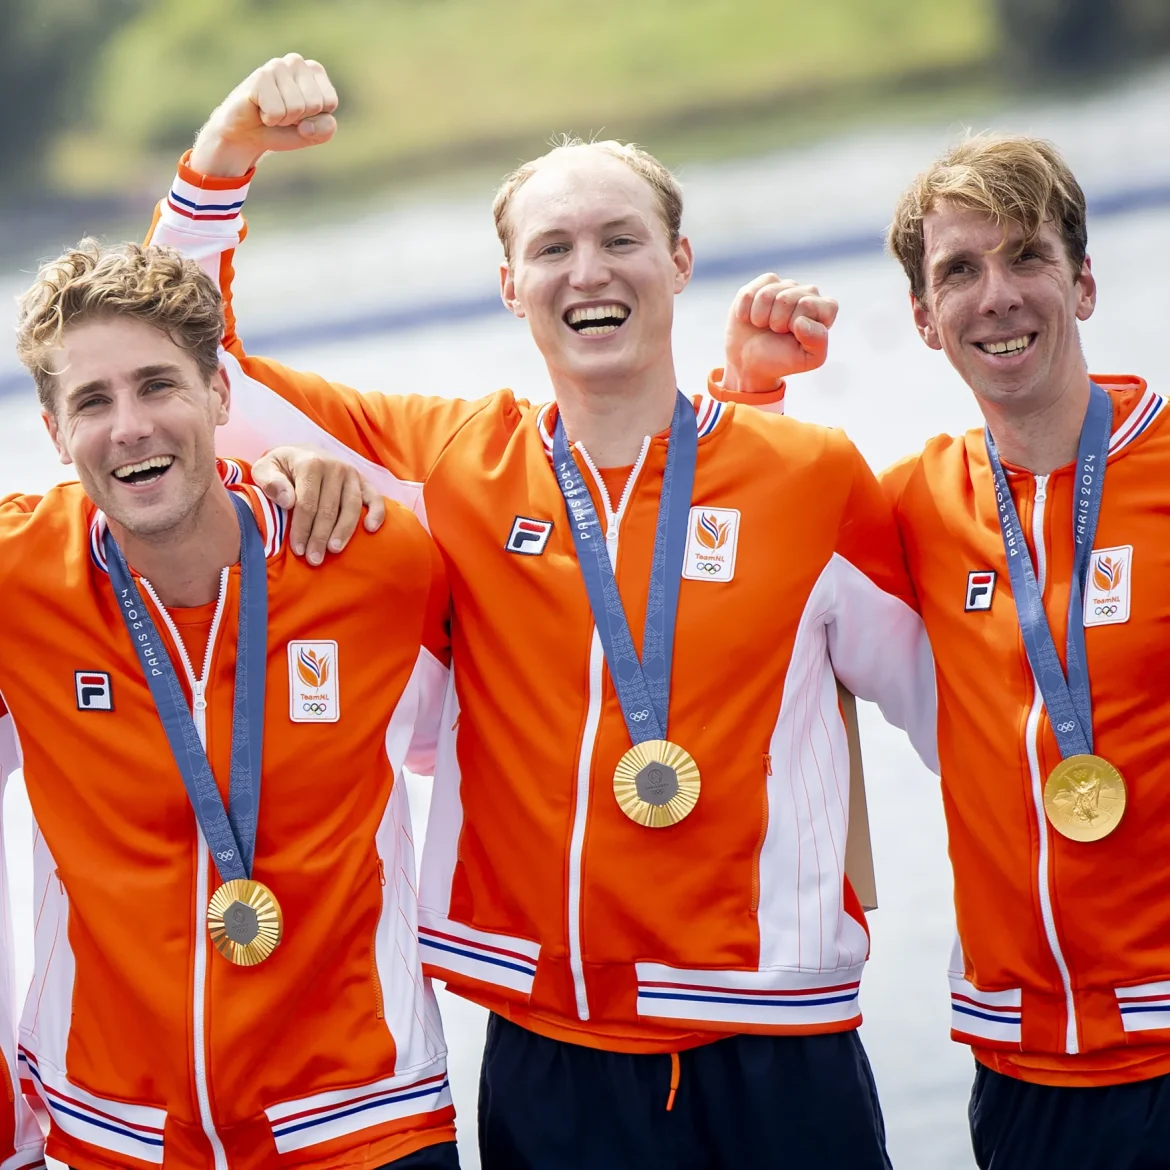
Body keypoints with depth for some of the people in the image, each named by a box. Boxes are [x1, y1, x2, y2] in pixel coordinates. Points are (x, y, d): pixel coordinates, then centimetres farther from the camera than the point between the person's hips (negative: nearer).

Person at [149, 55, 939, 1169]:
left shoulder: (812, 478, 1)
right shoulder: (448, 463, 5)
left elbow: (957, 708, 8)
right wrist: (222, 157, 1)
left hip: (769, 1063, -1)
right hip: (542, 1066, 2)